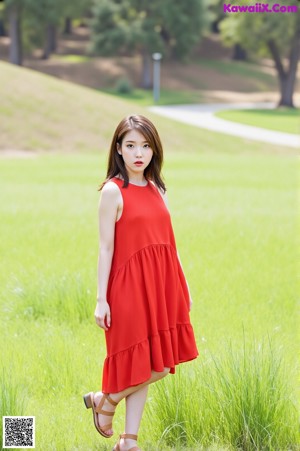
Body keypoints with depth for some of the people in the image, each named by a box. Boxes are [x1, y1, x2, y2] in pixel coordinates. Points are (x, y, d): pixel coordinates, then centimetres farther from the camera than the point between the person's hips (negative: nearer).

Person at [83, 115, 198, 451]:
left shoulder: (157, 189, 10)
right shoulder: (113, 190, -8)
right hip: (130, 285, -7)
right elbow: (105, 247, -10)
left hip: (161, 285, 7)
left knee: (156, 366, 8)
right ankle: (105, 401, 20)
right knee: (151, 366, -5)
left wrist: (183, 287, 14)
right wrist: (101, 299, -13)